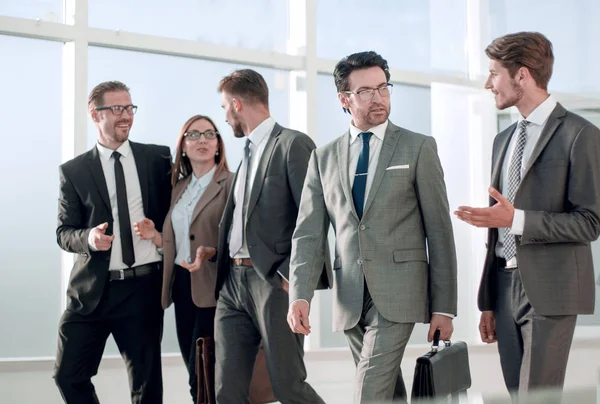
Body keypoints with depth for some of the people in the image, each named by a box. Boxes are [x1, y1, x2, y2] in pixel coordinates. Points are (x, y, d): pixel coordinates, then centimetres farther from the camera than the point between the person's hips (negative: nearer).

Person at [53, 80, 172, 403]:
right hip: (92, 289, 0)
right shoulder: (73, 171, 3)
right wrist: (88, 238, -18)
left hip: (144, 286, 0)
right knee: (68, 375, 2)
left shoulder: (158, 158, 5)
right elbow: (64, 232, 2)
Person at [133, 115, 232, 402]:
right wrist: (154, 236, 1)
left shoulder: (231, 183, -7)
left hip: (212, 287, -7)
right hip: (181, 284, 7)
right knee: (194, 371, 11)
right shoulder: (179, 187, 15)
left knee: (202, 377, -8)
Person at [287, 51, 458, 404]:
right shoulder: (324, 158, 10)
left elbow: (440, 231, -1)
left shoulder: (419, 148, 1)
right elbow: (309, 234, 4)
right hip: (350, 297, 4)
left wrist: (444, 307, -4)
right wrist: (300, 295, -11)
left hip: (398, 291, -4)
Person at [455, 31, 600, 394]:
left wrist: (516, 219, -21)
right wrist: (489, 301, 17)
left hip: (549, 290, -7)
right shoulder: (504, 140, 16)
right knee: (517, 393, 8)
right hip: (505, 286, 7)